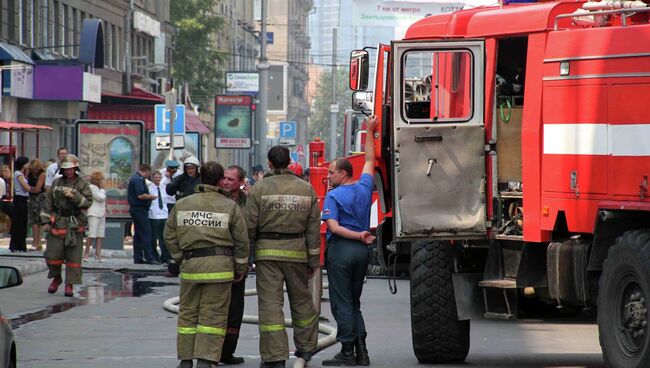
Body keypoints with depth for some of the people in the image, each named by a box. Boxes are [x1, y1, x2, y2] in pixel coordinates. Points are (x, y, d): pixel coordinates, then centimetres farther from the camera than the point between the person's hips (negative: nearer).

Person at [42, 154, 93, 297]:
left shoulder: (82, 184, 3)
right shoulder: (56, 183, 11)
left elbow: (88, 202, -5)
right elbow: (48, 203, 14)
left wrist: (74, 196, -18)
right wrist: (46, 220, 8)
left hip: (75, 224, -2)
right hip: (57, 222, 2)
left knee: (74, 256, -4)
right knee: (53, 254, -1)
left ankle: (70, 284, 1)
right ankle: (56, 278, 23)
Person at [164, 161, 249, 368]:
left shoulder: (182, 205, 6)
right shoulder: (230, 207, -2)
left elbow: (170, 236, 9)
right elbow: (241, 241, 0)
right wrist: (240, 269, 11)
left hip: (190, 265, 3)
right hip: (220, 266, -3)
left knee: (188, 313, 12)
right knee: (213, 314, 0)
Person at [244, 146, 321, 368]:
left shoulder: (259, 189, -6)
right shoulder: (306, 189, 3)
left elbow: (250, 225, -6)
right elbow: (314, 227, 3)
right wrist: (313, 260, 9)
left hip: (267, 251, -3)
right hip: (296, 250, 3)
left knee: (270, 302, -1)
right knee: (301, 299, 19)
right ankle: (306, 347, 30)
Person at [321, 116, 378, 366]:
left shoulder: (333, 196, -9)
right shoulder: (364, 188, 6)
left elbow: (333, 227, -20)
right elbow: (370, 160, 22)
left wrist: (358, 236, -17)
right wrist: (370, 132, 28)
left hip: (341, 250, -6)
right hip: (361, 252, 6)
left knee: (342, 303, -2)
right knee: (354, 302, 13)